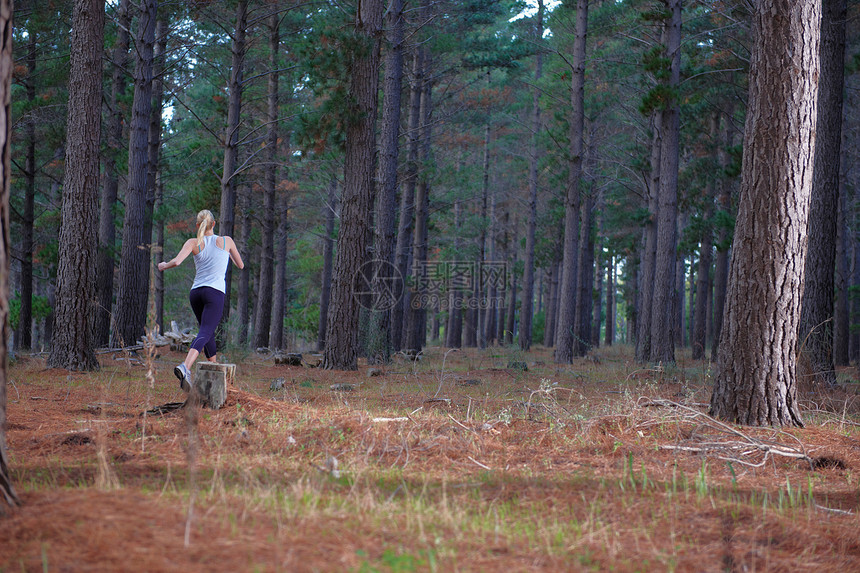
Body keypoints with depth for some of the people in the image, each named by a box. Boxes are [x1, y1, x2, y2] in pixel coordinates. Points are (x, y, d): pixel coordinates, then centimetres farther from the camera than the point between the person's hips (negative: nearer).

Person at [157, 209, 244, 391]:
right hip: (215, 293, -3)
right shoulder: (226, 241, 6)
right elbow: (240, 265, 18)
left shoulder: (194, 243, 4)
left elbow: (176, 262, -12)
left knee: (207, 332, 22)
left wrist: (164, 266, 10)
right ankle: (185, 367, -40)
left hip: (195, 292, 3)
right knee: (205, 333, -16)